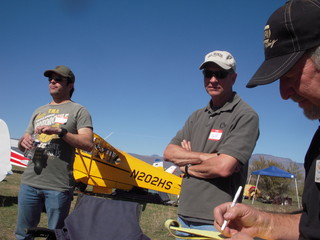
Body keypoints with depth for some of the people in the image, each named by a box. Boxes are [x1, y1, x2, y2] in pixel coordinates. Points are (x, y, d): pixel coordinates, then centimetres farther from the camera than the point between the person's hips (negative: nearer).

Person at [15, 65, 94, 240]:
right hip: (29, 182, 5)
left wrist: (60, 131, -19)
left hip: (58, 186, -5)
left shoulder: (78, 111, 3)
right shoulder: (39, 111, 20)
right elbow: (23, 145, 22)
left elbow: (88, 144, -9)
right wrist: (23, 141, -2)